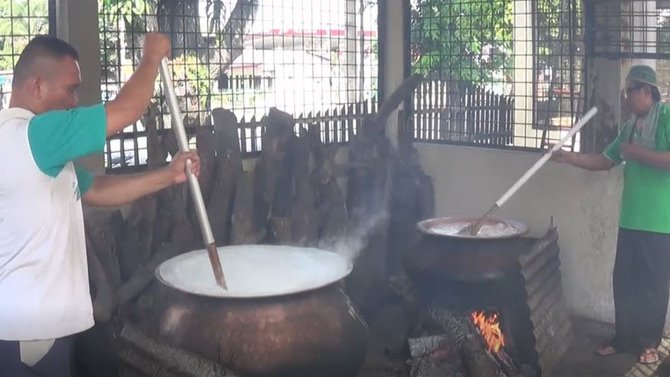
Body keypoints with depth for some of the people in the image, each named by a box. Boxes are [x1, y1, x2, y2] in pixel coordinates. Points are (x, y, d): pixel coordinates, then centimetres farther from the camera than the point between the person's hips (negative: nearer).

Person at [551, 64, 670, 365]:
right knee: (623, 282, 11)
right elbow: (606, 160, 16)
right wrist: (570, 157, 4)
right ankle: (624, 339, 24)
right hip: (630, 219, 7)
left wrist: (637, 153, -17)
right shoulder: (630, 126, 14)